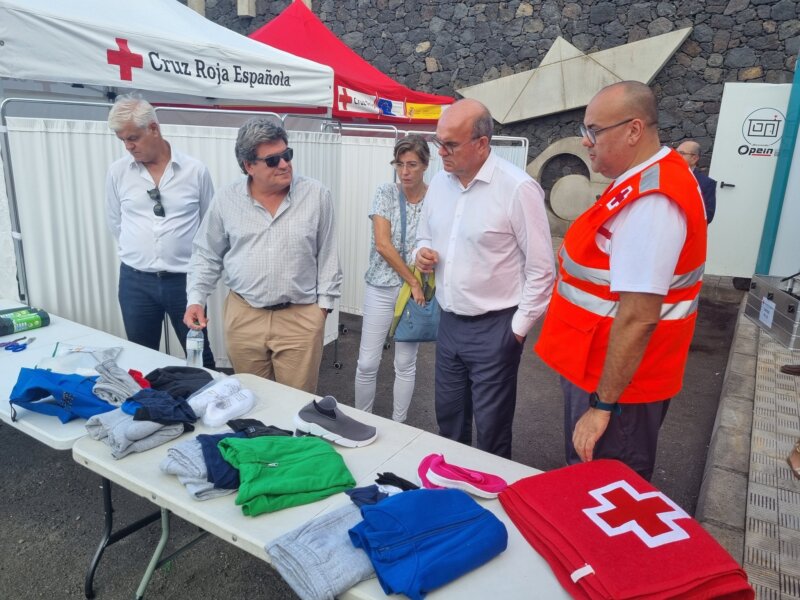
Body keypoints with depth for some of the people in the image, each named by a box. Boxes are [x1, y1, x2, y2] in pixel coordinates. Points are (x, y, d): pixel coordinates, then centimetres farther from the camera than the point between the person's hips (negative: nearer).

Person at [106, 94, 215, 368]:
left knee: (199, 356, 10)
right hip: (135, 280, 2)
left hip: (185, 279, -2)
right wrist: (135, 253, 13)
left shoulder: (195, 170, -5)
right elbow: (115, 222, 14)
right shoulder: (117, 172, 0)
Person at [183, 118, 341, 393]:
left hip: (301, 317, -1)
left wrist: (324, 303, 0)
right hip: (243, 316, 2)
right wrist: (195, 299, -2)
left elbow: (327, 254, 1)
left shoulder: (316, 195, -5)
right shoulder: (226, 199, -1)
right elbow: (206, 255, 8)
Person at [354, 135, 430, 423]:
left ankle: (398, 426, 28)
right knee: (367, 363, 4)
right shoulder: (386, 193, -5)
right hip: (381, 288, 0)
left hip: (416, 289, 0)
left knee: (406, 363, 10)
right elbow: (382, 244, -12)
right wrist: (413, 282, -14)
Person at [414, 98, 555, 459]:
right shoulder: (439, 182, 5)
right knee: (448, 419, 21)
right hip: (449, 322, 7)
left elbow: (541, 269, -13)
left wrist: (518, 327, -10)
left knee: (491, 430, 7)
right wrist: (422, 252, -5)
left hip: (494, 328, -6)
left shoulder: (518, 188, -16)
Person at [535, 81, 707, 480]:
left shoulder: (649, 202, -26)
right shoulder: (647, 179, 8)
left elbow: (638, 318, -29)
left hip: (616, 380, -9)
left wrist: (602, 404, -23)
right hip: (599, 366, 9)